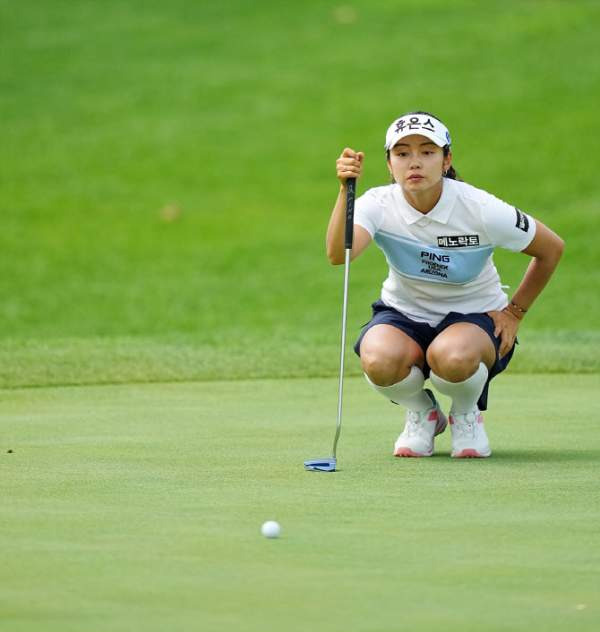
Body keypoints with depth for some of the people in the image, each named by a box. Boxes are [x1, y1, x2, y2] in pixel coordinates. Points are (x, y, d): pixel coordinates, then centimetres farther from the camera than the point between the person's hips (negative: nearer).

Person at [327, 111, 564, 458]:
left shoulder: (480, 209, -20)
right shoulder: (379, 204, -17)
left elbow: (552, 249, -4)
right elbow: (338, 254, -38)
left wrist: (514, 312, -3)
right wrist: (345, 189, -49)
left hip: (476, 315, -2)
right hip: (404, 314, 2)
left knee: (452, 357, -39)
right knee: (379, 361, -34)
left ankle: (467, 413, -1)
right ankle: (421, 413, 3)